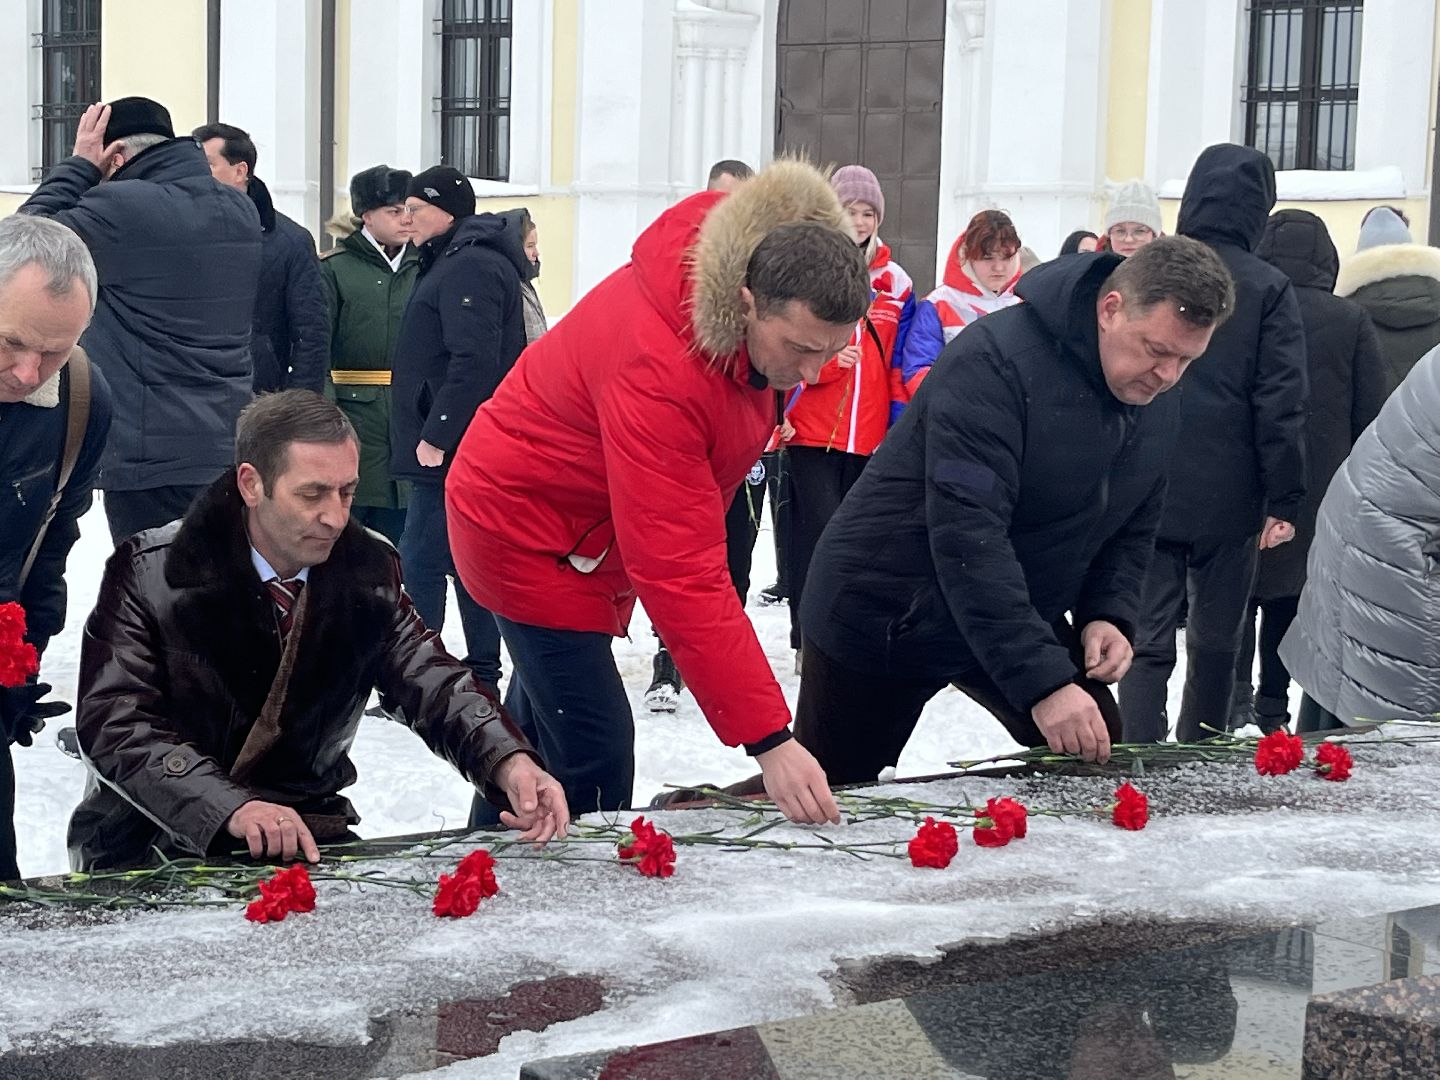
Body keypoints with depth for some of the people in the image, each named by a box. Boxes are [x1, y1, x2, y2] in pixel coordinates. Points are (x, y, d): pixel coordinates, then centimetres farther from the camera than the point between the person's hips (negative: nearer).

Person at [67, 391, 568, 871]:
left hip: (305, 834, 4)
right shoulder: (151, 573, -11)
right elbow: (113, 724, -19)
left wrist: (509, 762, -22)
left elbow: (431, 681, 2)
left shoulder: (367, 569, 2)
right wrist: (232, 809, -36)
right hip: (157, 847, -4)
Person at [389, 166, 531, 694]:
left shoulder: (468, 268, -15)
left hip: (453, 452, -11)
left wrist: (436, 435, -23)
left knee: (420, 561, -8)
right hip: (466, 451, 11)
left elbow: (473, 361, -25)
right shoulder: (456, 261, 19)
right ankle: (481, 677, 18)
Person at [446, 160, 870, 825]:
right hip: (528, 529, -9)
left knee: (535, 725, 21)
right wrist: (768, 741, -41)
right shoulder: (656, 371, -40)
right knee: (596, 761, -14)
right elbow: (683, 578, -40)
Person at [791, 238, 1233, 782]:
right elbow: (967, 533, -35)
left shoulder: (1157, 400, -1)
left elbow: (1132, 528, 11)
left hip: (1020, 617, 7)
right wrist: (1044, 683, -39)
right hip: (885, 613, -7)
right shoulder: (993, 361, -28)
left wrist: (1108, 615, -10)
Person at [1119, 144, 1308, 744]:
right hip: (1227, 498, -1)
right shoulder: (1269, 289, -5)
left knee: (1147, 642, 2)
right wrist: (1284, 501, -3)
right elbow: (1280, 404, -7)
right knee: (1216, 643, 13)